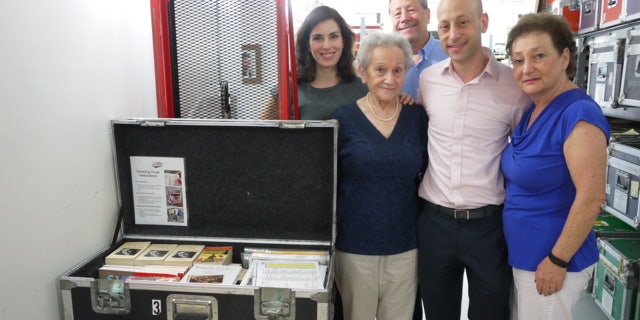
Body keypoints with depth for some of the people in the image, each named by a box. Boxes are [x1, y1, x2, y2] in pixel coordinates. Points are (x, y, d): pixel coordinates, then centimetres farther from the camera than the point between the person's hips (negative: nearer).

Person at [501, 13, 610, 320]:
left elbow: (591, 198, -23)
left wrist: (558, 261, -19)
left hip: (549, 261, -8)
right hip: (522, 255, 8)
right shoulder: (531, 110, 5)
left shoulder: (579, 114, -21)